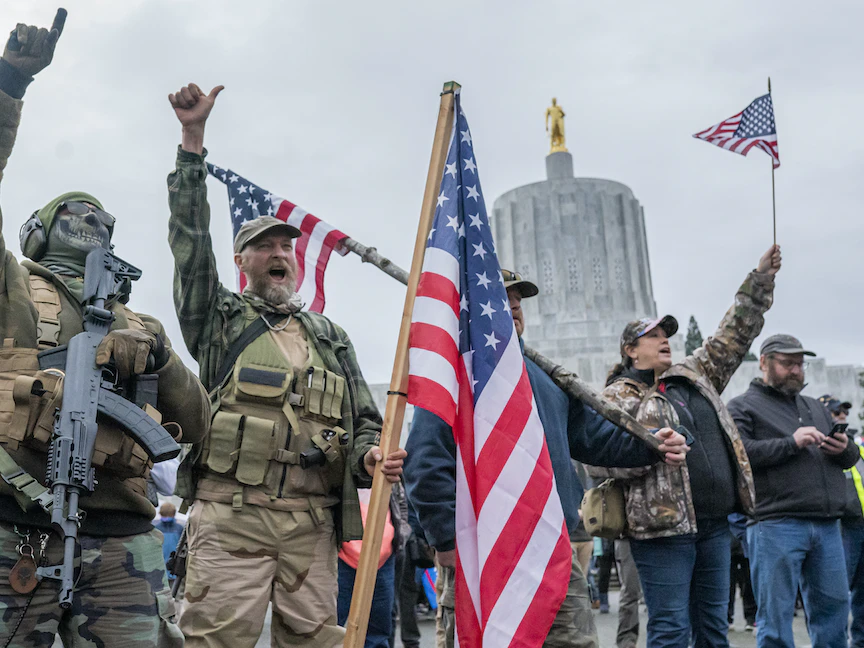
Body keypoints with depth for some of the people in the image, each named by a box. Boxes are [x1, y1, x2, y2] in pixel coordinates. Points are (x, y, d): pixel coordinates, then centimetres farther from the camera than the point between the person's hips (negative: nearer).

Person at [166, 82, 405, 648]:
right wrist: (194, 139, -4)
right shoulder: (219, 318, 13)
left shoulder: (330, 338, 21)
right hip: (230, 518, -3)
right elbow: (191, 238, 1)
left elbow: (364, 421, 20)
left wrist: (369, 457, -5)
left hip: (312, 525, 3)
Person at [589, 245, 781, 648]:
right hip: (664, 527, -7)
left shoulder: (694, 376, 17)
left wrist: (761, 280, 16)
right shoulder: (617, 397, -2)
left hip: (714, 524, 7)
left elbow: (735, 334, 21)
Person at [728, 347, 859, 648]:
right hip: (775, 524, -6)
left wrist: (845, 449, 1)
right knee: (776, 614, -1)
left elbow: (851, 457, 25)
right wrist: (791, 443, -16)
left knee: (833, 606, 11)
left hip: (827, 525, 6)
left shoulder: (815, 407, 23)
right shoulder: (742, 406, 3)